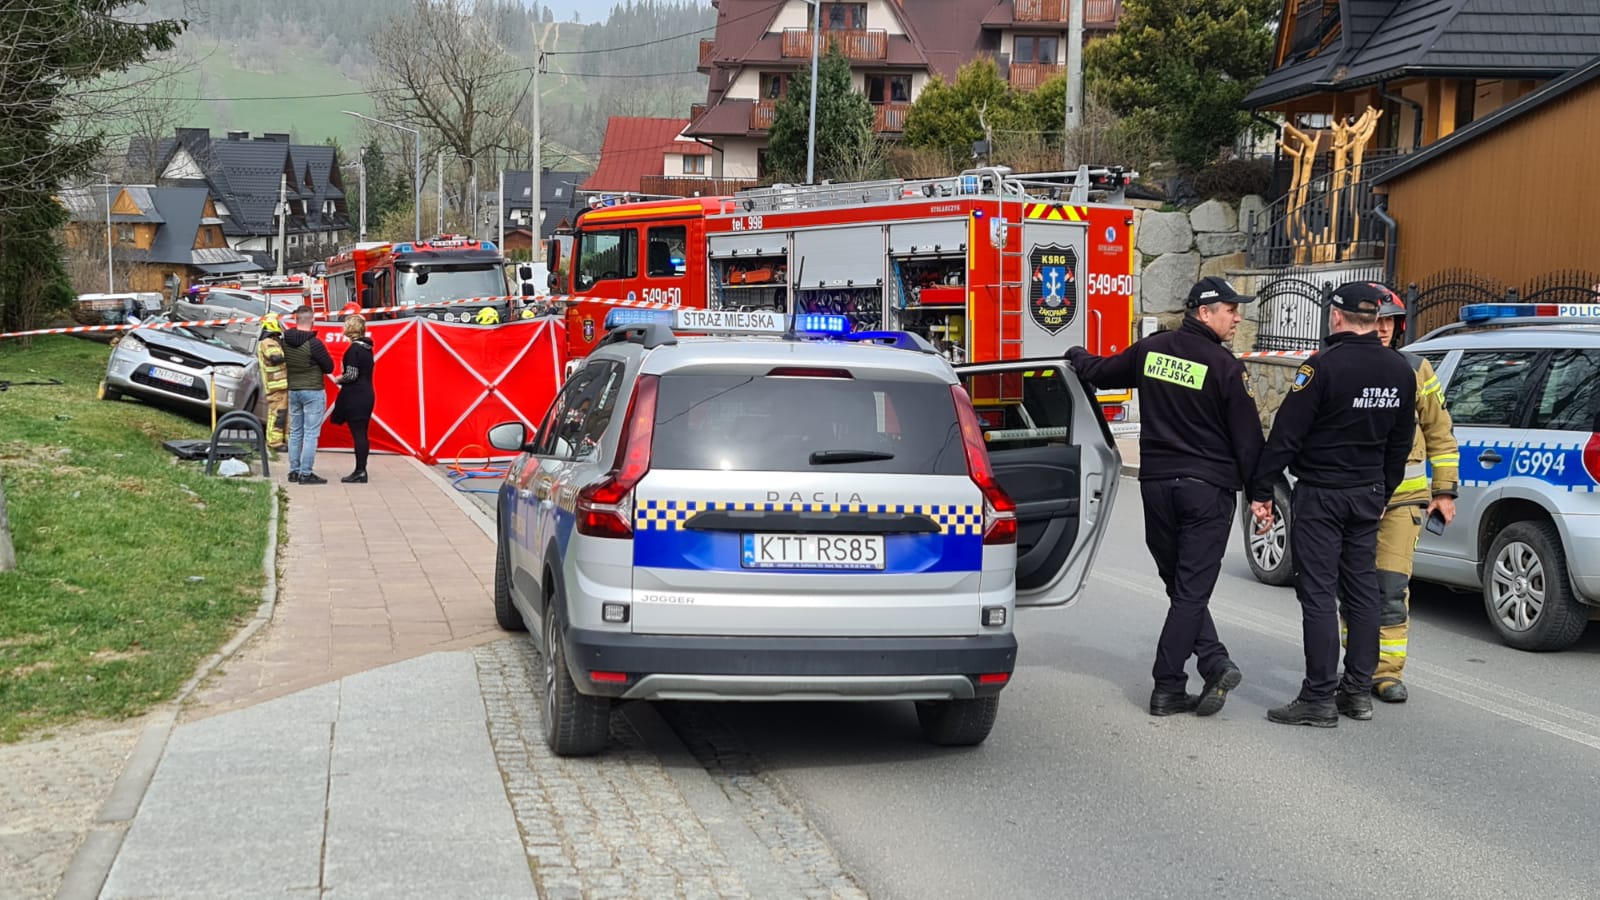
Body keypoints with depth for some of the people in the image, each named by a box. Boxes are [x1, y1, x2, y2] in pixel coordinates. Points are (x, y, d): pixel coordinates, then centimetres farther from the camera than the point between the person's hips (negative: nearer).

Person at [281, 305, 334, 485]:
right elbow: (329, 367, -9)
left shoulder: (285, 341, -1)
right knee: (311, 433, -3)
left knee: (295, 432, 14)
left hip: (292, 390, 6)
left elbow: (282, 362, 9)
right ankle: (306, 473, -5)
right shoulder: (314, 343, -18)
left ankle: (294, 471, 18)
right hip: (313, 392, -6)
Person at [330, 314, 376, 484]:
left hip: (355, 397, -9)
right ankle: (361, 471, 16)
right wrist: (344, 377, 15)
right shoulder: (366, 348, 11)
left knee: (357, 433, -6)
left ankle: (360, 472, -4)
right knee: (361, 434, 12)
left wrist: (339, 380, 0)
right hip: (367, 394, 9)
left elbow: (352, 375, -18)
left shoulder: (354, 349, -15)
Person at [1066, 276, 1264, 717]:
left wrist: (1078, 356, 43)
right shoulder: (1225, 367, -10)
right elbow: (1248, 439, -8)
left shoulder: (1151, 350, 4)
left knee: (1181, 586, 13)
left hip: (1156, 483, 5)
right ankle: (1167, 688, -2)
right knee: (1191, 589, -1)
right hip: (1208, 487, -4)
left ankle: (1215, 663, 2)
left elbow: (1100, 372, 21)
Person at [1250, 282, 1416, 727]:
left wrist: (1261, 491, -10)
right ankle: (1359, 690, 17)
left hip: (1321, 494, -7)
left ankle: (1319, 698, -5)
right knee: (1362, 591, 13)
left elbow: (1286, 435, -16)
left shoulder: (1325, 366, -16)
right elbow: (1401, 442, 14)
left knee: (1318, 593, -5)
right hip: (1368, 497, 7)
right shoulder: (1400, 371, 6)